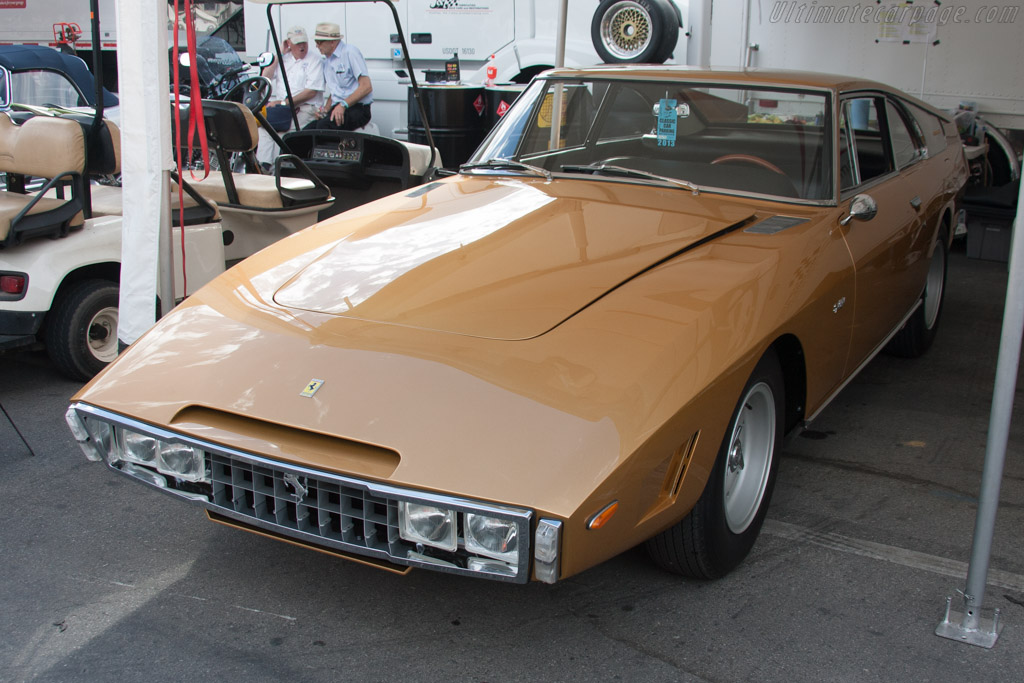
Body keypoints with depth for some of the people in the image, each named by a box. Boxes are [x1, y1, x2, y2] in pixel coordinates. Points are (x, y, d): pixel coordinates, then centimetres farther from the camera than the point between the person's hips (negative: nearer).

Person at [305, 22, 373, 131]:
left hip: (358, 109, -7)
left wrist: (343, 105, -21)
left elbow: (366, 87, -14)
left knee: (324, 125, -33)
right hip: (337, 109, 7)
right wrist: (326, 109, 6)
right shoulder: (327, 59, 19)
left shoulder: (350, 52, -6)